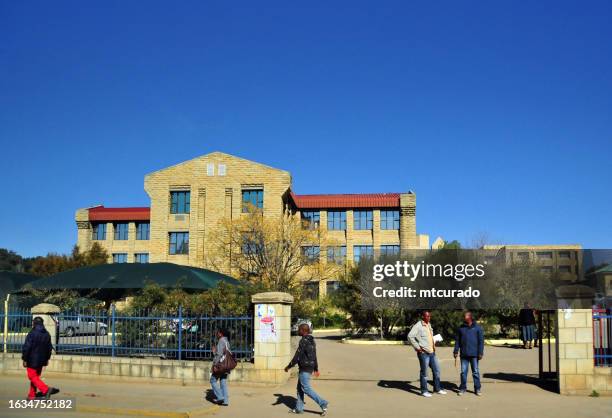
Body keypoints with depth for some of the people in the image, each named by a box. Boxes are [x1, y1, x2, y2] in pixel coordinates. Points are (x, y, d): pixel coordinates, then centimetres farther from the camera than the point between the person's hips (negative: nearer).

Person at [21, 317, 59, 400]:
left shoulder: (32, 333, -14)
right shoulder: (47, 334, 8)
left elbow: (26, 347, -17)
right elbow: (49, 348, 14)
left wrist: (24, 359, -9)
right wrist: (47, 359, 21)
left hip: (32, 360, -7)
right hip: (41, 361, 7)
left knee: (33, 378, -5)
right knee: (36, 377, 16)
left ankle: (46, 390, -22)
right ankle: (32, 395, 19)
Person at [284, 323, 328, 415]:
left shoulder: (304, 341, -18)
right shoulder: (311, 341, 11)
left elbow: (297, 357, -19)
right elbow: (314, 356, 18)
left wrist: (288, 366, -10)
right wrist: (316, 369, 25)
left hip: (305, 369, -10)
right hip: (310, 368, 10)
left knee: (306, 388, -5)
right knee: (300, 388, 15)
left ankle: (323, 403, -8)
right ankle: (299, 408, 20)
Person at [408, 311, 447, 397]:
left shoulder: (429, 325, 14)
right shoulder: (418, 326, -12)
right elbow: (410, 336, -20)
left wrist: (434, 344, 16)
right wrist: (417, 347, -18)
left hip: (432, 352, 8)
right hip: (423, 353, -8)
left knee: (437, 370, 13)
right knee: (424, 372, 1)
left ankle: (437, 388, 25)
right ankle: (424, 391, 11)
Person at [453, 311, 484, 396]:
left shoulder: (477, 328, -1)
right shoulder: (461, 328, 7)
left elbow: (481, 341, -3)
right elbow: (457, 340, 10)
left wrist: (480, 353, -9)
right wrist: (456, 351, 4)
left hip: (474, 354, -2)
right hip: (464, 354, 2)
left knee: (475, 372, 4)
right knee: (463, 372, 5)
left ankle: (477, 389, 12)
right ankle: (462, 388, 13)